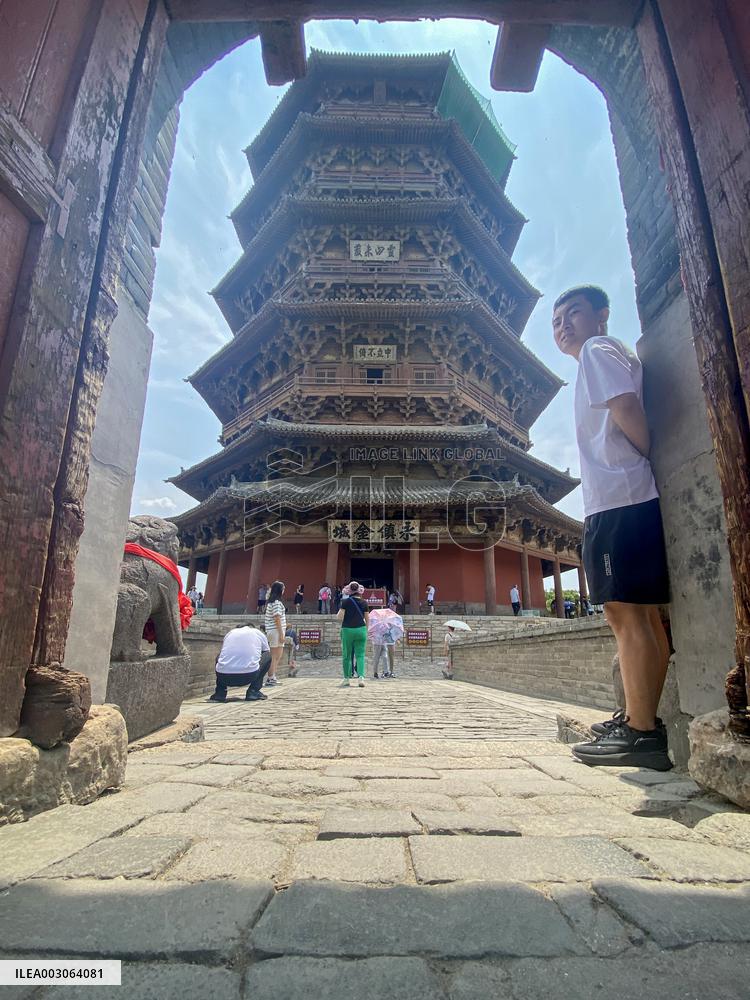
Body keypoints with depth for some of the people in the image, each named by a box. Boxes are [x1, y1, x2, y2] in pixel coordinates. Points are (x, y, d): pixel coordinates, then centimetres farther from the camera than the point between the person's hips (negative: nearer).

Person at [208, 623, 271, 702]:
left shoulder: (229, 633, 26)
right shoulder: (259, 633, 21)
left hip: (224, 677, 3)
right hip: (248, 677, -3)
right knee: (268, 656, 24)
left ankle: (220, 693, 18)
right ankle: (253, 691, 14)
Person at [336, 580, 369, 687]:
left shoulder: (345, 602, -4)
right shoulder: (363, 603, 3)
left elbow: (339, 618, -8)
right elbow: (367, 619, 7)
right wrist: (365, 628, 23)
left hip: (347, 629, -1)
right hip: (361, 629, 1)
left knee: (346, 655, 10)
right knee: (360, 655, 4)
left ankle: (346, 678, 16)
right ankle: (361, 676, -12)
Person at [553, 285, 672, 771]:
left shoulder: (597, 349, 1)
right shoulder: (615, 354, 30)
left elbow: (625, 405, -16)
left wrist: (648, 457, -5)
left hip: (618, 498, -10)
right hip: (631, 499, 10)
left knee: (625, 609, -11)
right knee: (642, 612, 10)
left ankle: (640, 732, -7)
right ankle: (640, 717, 19)